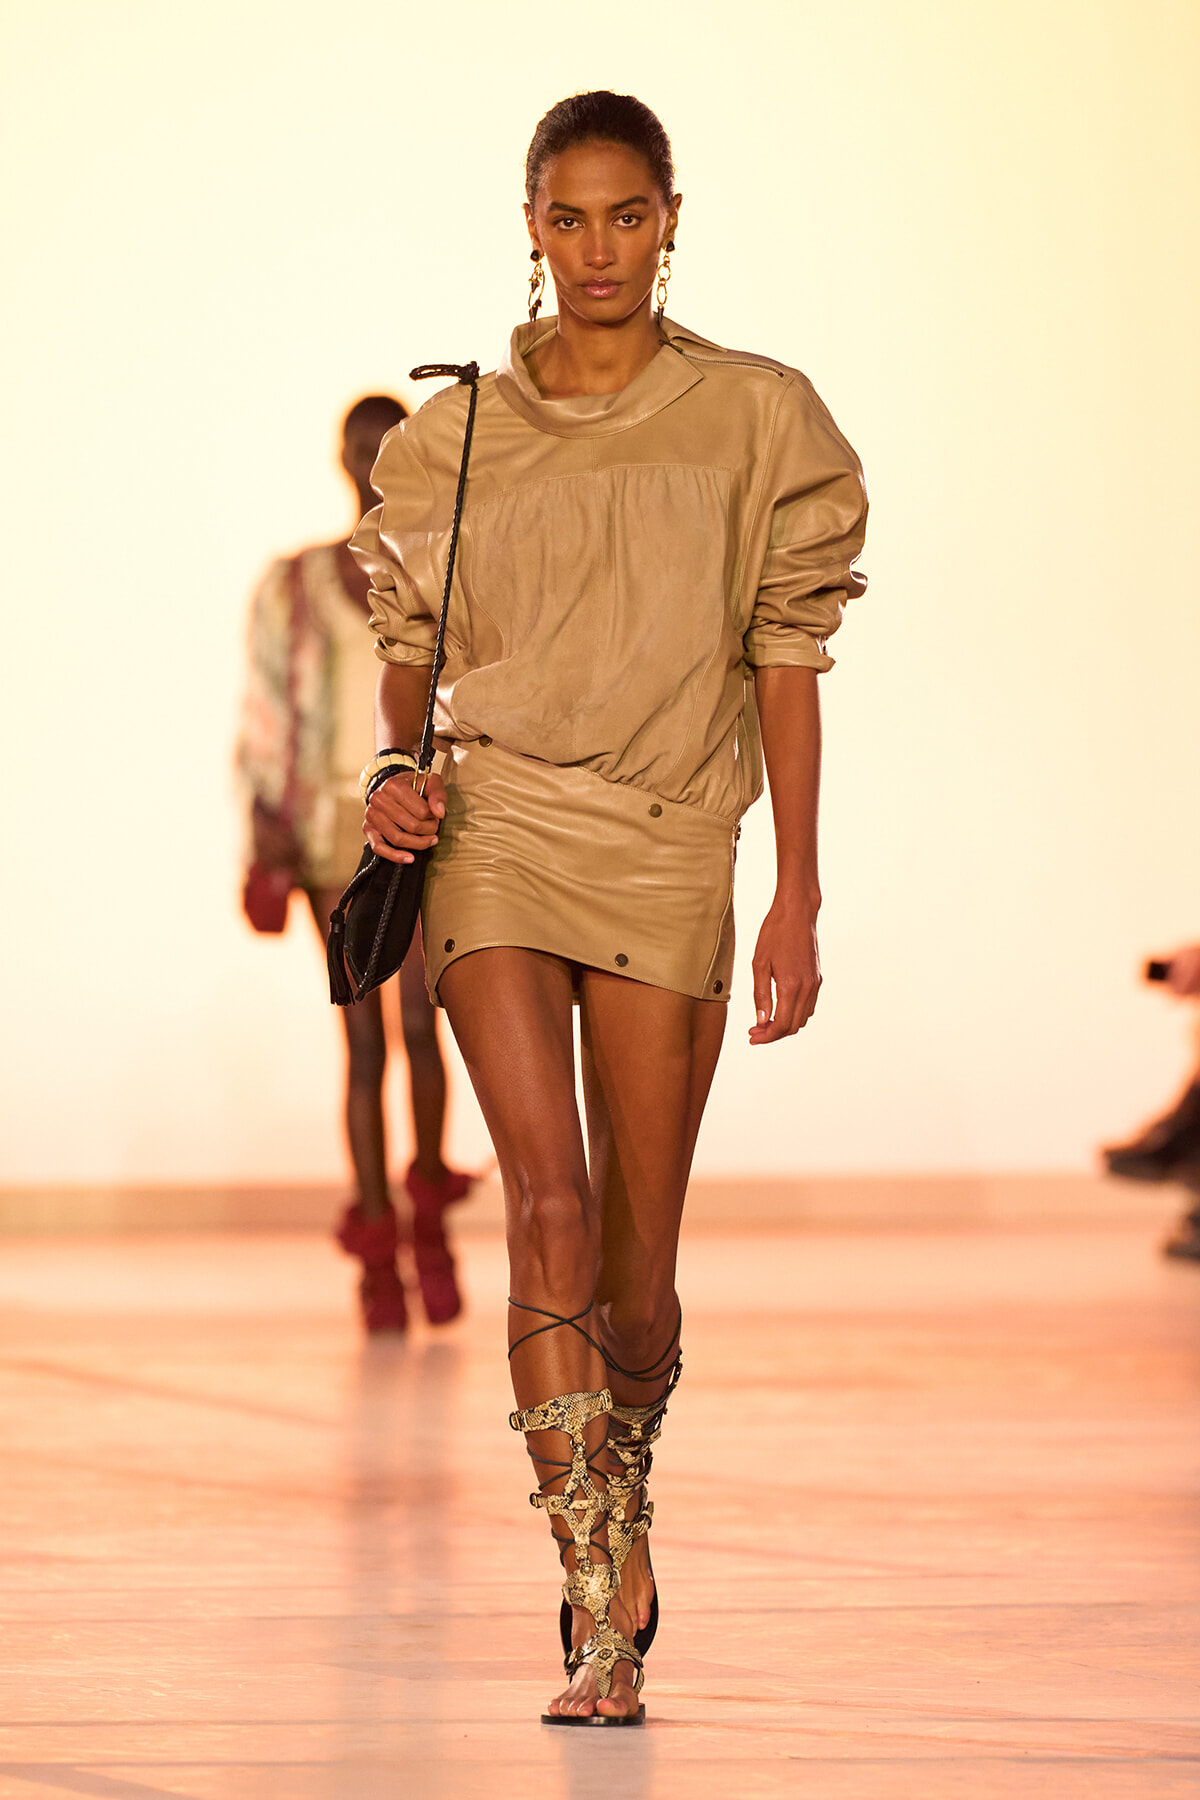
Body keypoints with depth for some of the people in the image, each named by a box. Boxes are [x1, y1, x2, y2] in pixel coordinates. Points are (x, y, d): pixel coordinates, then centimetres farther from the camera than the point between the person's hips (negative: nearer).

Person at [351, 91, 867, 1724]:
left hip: (669, 853, 0)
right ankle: (607, 1600, -19)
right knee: (549, 1195, -18)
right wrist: (396, 771, -6)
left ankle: (621, 1502, 30)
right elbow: (411, 652, 15)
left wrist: (798, 901, 1)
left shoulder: (753, 419, 5)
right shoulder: (460, 435, 8)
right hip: (494, 824, 0)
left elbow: (785, 666, 5)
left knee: (635, 1261, 2)